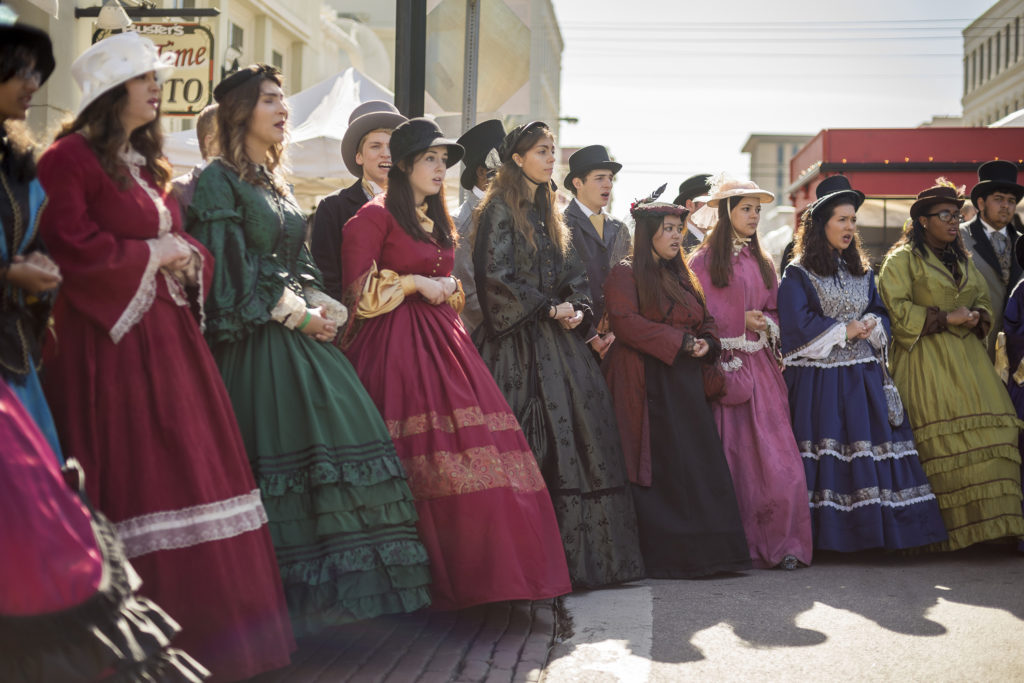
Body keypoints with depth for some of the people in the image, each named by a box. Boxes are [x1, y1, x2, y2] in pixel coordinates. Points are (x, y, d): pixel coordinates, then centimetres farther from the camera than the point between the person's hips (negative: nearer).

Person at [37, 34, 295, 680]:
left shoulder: (146, 164, 20)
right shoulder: (70, 159, -6)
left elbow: (180, 241, 24)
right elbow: (70, 246, -18)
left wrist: (187, 258, 0)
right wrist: (150, 253, -8)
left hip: (166, 333, 8)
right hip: (107, 341, -8)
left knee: (188, 469, 6)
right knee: (129, 477, -7)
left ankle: (197, 628, 13)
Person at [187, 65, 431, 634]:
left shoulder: (275, 181, 21)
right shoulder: (220, 179, -4)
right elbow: (230, 267, -11)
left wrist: (322, 306, 2)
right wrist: (295, 314, -10)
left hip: (303, 334, 8)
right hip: (258, 342, -8)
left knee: (345, 433, -1)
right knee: (281, 449, -11)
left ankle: (328, 593, 3)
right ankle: (294, 600, -4)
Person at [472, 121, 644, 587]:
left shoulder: (548, 213, 20)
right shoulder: (500, 209, -3)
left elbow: (573, 273, 18)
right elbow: (496, 276, -12)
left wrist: (576, 309, -2)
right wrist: (550, 308, -11)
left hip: (558, 339, 7)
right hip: (520, 342, -7)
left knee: (582, 423, 0)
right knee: (534, 442, -10)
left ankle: (582, 555, 5)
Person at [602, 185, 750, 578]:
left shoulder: (682, 277, 21)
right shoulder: (626, 274, -2)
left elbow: (706, 320, 24)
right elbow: (624, 322, -15)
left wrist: (706, 344, 0)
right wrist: (681, 342, -15)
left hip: (685, 382, 8)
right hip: (648, 384, -7)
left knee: (700, 465, 4)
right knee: (658, 470, -8)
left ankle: (707, 552, 8)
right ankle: (662, 557, -3)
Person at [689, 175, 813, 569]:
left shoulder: (761, 262, 19)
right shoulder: (704, 260, 1)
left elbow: (774, 310, 21)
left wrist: (767, 325, 0)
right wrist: (740, 321, -12)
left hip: (761, 365, 5)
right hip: (724, 366, -5)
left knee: (774, 454, -6)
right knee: (733, 451, -5)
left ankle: (779, 542, -4)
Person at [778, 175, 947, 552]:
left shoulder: (861, 272, 18)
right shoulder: (798, 274, -2)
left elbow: (882, 316, 15)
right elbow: (797, 324, -11)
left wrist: (870, 327, -7)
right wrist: (844, 330, -8)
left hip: (864, 379, 6)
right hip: (819, 382, -6)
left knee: (871, 450, 1)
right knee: (827, 459, -6)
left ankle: (874, 531, 6)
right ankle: (826, 534, 0)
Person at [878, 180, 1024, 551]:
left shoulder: (964, 261, 22)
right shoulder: (902, 259, 0)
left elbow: (984, 302, 22)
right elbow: (897, 310, -9)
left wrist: (974, 318, -1)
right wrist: (945, 318, -12)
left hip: (967, 358, 6)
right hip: (926, 363, -6)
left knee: (987, 437, -5)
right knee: (938, 442, -11)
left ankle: (989, 522, -3)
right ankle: (943, 532, -8)